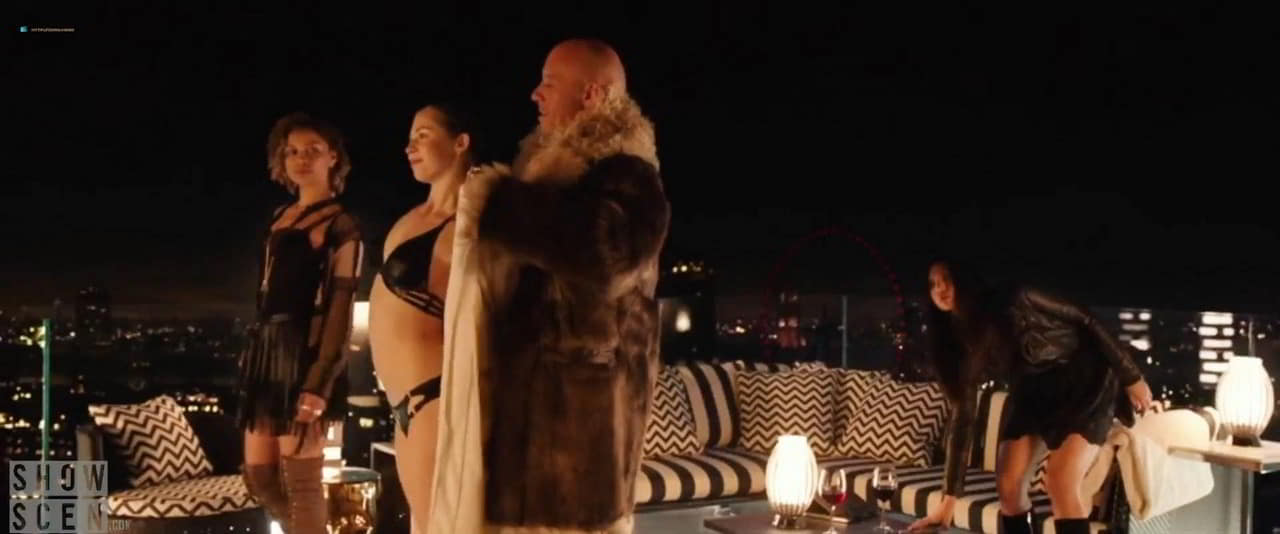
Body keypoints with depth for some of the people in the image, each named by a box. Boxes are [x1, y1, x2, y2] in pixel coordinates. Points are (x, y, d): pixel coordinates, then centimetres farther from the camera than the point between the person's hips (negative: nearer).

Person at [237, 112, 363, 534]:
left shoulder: (339, 225, -6)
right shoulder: (281, 217, 17)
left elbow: (340, 307, -13)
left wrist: (320, 382, -21)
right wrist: (252, 353, 12)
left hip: (304, 351, -8)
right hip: (269, 350, 8)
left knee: (300, 481, -6)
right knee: (259, 476, 10)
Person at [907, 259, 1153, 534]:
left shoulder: (1014, 303, -25)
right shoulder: (960, 344, -6)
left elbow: (1085, 321, -16)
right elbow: (962, 416, -5)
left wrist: (1130, 377, -13)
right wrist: (949, 499, -9)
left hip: (1085, 382, -7)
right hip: (1034, 395, 7)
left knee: (1060, 483, -22)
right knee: (1008, 486, -4)